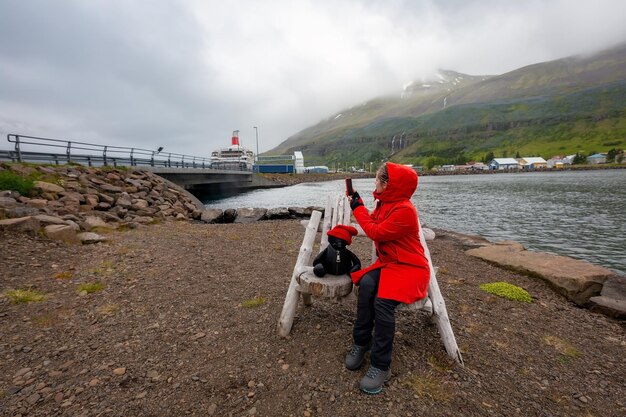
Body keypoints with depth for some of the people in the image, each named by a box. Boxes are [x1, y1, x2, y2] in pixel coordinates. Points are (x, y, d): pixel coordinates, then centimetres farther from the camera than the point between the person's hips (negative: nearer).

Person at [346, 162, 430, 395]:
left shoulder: (405, 210, -21)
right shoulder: (385, 203, 7)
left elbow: (376, 232, -20)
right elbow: (374, 224, 18)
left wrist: (358, 209, -8)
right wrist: (359, 204, 12)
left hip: (410, 267, -7)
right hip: (387, 262, 7)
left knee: (383, 301, -30)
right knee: (366, 284, -24)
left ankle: (381, 366, -13)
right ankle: (361, 342, -9)